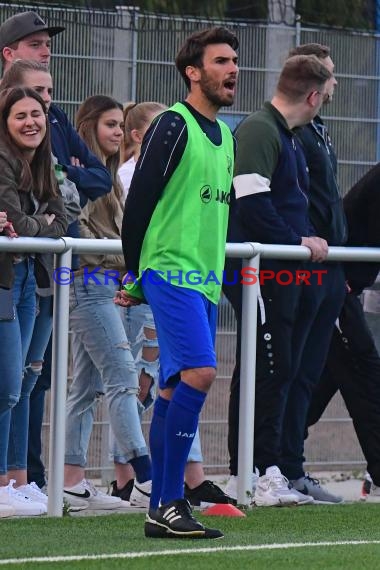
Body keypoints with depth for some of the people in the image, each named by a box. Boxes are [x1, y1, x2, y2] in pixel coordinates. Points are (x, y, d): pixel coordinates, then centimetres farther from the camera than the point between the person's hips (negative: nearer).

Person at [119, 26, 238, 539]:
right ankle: (168, 504, -16)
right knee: (199, 372, -18)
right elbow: (139, 201, -9)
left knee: (176, 388, 7)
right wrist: (134, 278, -6)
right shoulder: (173, 126, -9)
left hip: (205, 279, 8)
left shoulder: (225, 136, 17)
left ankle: (162, 509, 8)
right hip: (170, 271, -8)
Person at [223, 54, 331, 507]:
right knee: (272, 369, -11)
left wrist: (310, 239, 10)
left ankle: (241, 476, 15)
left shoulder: (288, 137, 19)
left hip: (280, 272, 10)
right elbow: (251, 202, -22)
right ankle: (265, 475, -10)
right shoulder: (259, 131, -13)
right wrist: (299, 241, -15)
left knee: (256, 372, 11)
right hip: (257, 271, -10)